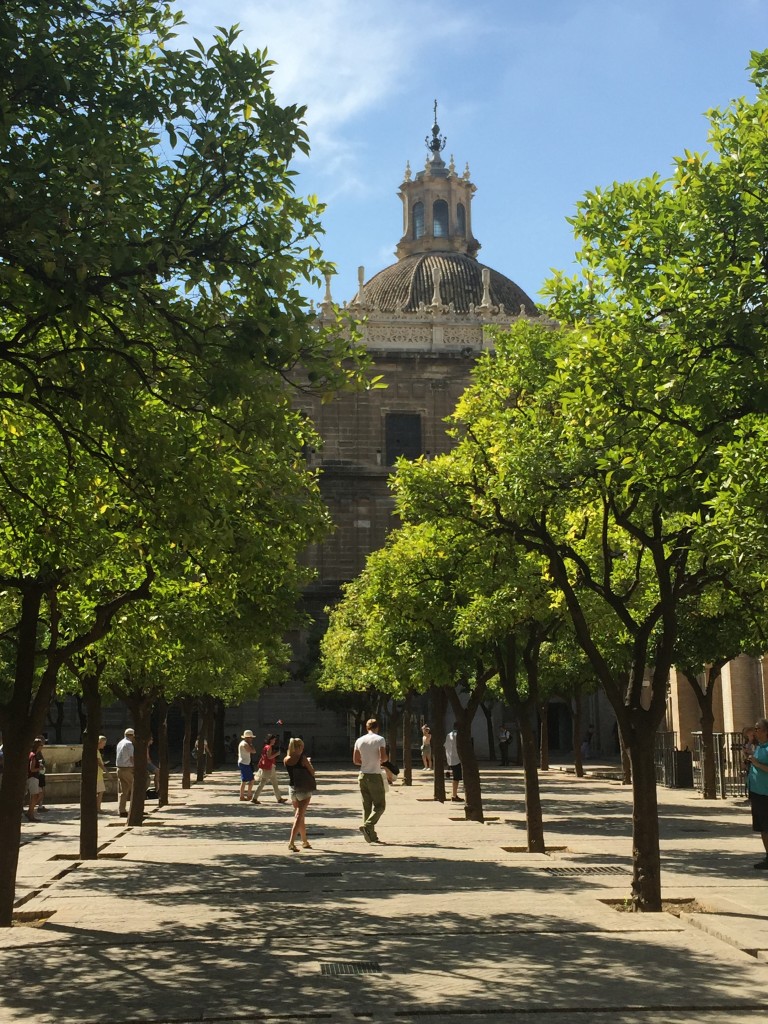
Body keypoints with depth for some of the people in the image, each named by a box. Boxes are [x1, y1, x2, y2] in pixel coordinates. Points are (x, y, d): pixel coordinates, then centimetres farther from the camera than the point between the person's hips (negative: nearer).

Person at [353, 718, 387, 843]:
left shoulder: (359, 741, 6)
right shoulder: (380, 739, -8)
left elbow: (355, 760, 9)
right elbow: (383, 757, -18)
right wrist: (382, 761, 3)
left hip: (363, 776, 5)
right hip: (375, 776, -5)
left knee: (366, 806, 10)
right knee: (380, 806, 1)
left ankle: (371, 834, 8)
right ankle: (367, 825, -21)